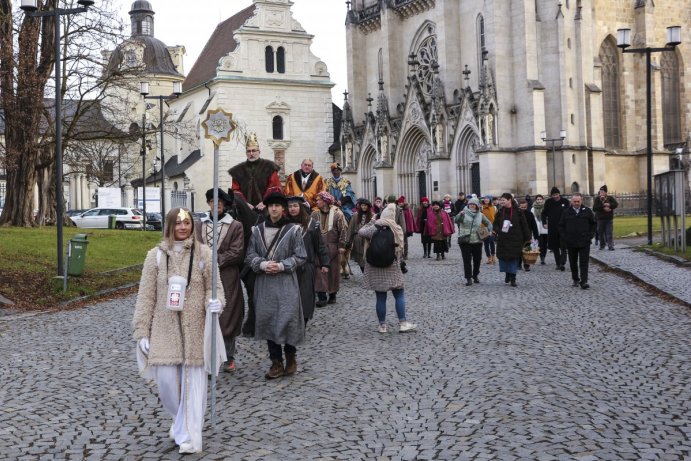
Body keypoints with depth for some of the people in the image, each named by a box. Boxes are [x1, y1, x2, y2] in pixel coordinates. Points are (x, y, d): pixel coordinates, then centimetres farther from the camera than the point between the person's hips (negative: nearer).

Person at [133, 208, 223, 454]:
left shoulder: (203, 253, 1)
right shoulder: (156, 255, 3)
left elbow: (213, 287, 6)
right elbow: (146, 296, 4)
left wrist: (215, 303, -18)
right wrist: (142, 332, 0)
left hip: (195, 329, -1)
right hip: (164, 329, 1)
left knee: (193, 382, 0)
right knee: (166, 379, -1)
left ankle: (188, 435, 12)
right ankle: (180, 418, 29)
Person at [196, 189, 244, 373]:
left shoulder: (235, 226, 1)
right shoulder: (200, 225, 12)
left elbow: (237, 252, -7)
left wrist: (216, 260, -12)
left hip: (227, 278, -3)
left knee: (227, 317, 1)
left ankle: (228, 357, 10)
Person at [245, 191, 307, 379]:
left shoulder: (293, 229, 0)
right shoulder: (257, 230, 8)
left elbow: (300, 256, -1)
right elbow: (250, 255, 8)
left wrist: (281, 266, -12)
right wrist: (262, 264, -10)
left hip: (286, 282, -3)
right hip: (264, 283, 3)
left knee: (288, 319, -6)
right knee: (268, 320, 3)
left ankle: (290, 357, 16)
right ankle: (276, 362, 13)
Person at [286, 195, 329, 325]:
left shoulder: (311, 224, 0)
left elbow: (319, 245, 3)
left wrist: (324, 263, 2)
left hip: (307, 267, -1)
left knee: (305, 295, 0)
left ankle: (303, 322, 9)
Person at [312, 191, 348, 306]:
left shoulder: (337, 214, -6)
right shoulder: (315, 214, 4)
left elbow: (343, 230, -6)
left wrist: (342, 245, -9)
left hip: (333, 247, -2)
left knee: (333, 271, 7)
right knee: (320, 270, -6)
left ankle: (332, 295, 20)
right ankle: (322, 296, -3)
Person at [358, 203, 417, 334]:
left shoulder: (374, 228, -7)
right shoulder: (397, 229, -3)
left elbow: (361, 232, 8)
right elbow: (400, 248, 1)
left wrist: (371, 222, 17)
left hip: (376, 267, 0)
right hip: (392, 267, 0)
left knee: (381, 297, 5)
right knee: (399, 295, 8)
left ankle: (382, 325, 10)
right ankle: (403, 323, 6)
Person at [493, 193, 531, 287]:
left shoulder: (518, 212, -5)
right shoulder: (500, 212, 5)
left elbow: (524, 225, -1)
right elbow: (495, 223, 11)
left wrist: (527, 238, 0)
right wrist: (495, 230, -12)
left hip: (515, 240, -3)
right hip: (503, 240, 3)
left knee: (514, 258, -2)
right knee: (503, 257, 4)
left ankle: (513, 279, 5)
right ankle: (507, 274, 27)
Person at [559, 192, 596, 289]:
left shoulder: (587, 211, 2)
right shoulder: (566, 212, 3)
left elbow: (593, 224, 9)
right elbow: (561, 226, 10)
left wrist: (590, 235, -1)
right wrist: (565, 237, 0)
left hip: (584, 242, -2)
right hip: (571, 242, 2)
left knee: (584, 263, -7)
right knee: (573, 262, 10)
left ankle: (584, 281, -8)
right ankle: (575, 279, 24)